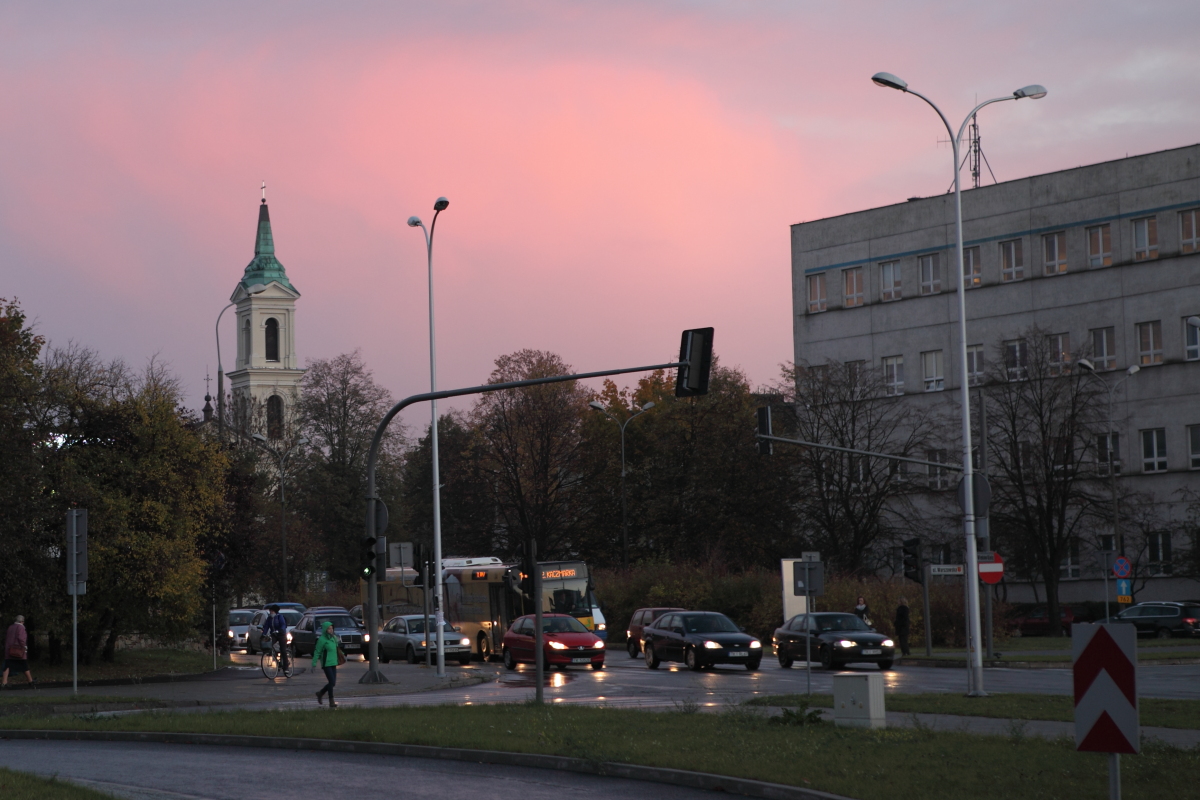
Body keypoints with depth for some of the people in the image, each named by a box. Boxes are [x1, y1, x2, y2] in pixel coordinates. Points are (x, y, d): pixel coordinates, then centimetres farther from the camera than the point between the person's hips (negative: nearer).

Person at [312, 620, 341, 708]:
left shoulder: (333, 637, 9)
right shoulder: (322, 639, -11)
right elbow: (317, 652, -9)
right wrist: (314, 664, -11)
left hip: (333, 663, 7)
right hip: (326, 664, -7)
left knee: (333, 683, 8)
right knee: (331, 682, -10)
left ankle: (320, 693, 30)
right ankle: (332, 702, -3)